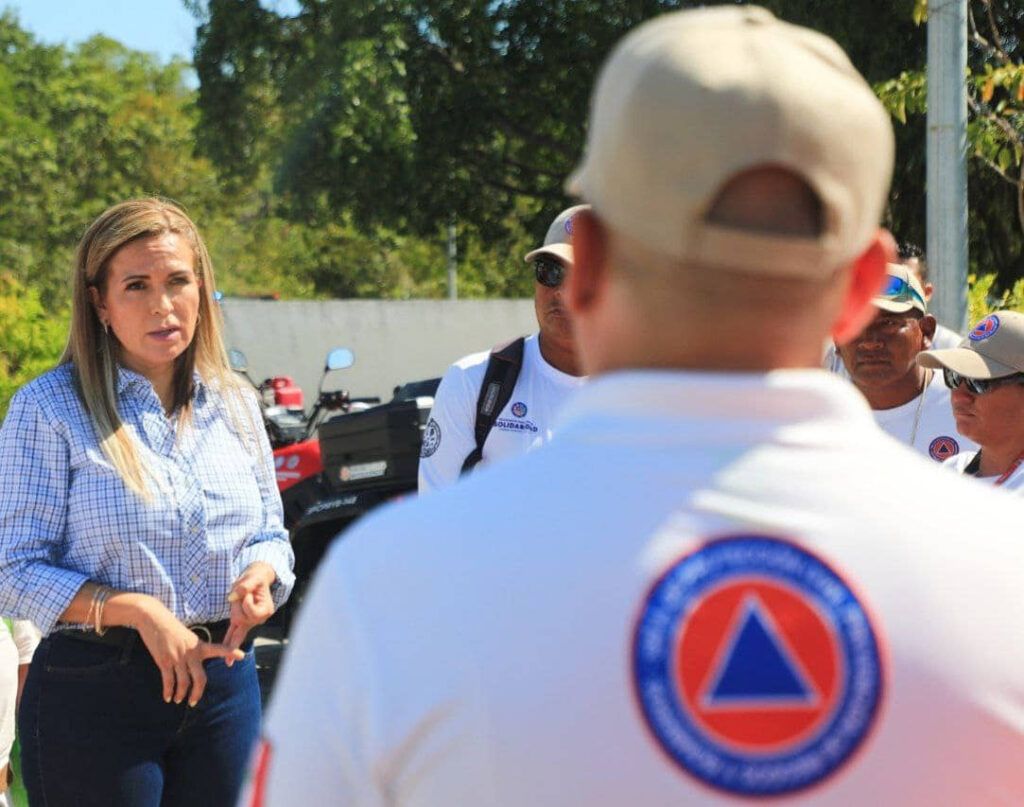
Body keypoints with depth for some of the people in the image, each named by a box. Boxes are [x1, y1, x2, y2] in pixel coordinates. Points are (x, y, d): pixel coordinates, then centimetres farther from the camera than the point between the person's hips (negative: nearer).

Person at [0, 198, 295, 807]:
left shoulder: (234, 403, 9)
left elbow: (271, 534, 17)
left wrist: (261, 575, -7)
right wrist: (138, 610, -21)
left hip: (224, 682, 5)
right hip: (94, 691, -4)